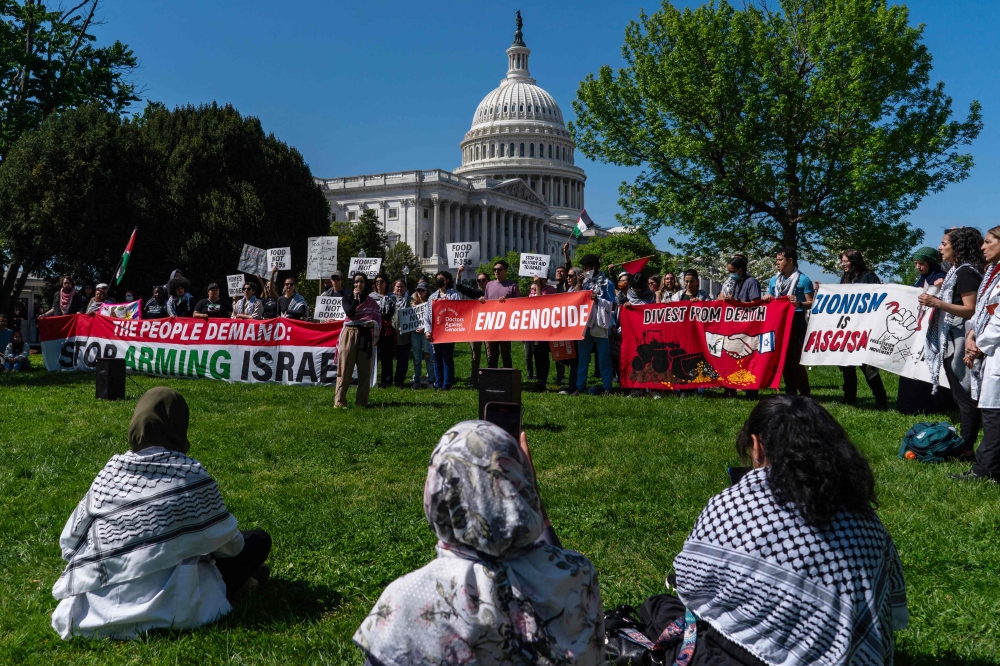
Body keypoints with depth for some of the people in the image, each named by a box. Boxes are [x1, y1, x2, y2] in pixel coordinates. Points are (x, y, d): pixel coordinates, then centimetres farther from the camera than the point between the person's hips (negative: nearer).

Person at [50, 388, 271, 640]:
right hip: (163, 606, -6)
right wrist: (238, 543, 25)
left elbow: (71, 539, 8)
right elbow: (226, 539, 2)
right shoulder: (191, 475, -11)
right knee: (258, 540, 9)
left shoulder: (111, 470, 1)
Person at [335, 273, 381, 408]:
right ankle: (339, 401, -1)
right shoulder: (347, 298, 7)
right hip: (349, 335, -1)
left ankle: (362, 401, 7)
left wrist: (373, 323, -14)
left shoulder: (371, 301, 11)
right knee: (345, 368, -4)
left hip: (365, 336, 2)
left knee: (364, 370, 1)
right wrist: (355, 299, -14)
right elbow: (349, 313, -10)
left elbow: (378, 319, 6)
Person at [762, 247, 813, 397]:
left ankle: (804, 394, 2)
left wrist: (799, 304, -26)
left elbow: (811, 303, -7)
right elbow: (769, 301, 21)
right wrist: (766, 299, -2)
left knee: (796, 359, -7)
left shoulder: (803, 280, -4)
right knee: (784, 358, 9)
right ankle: (790, 392, 18)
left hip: (796, 323, -6)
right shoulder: (773, 281, 13)